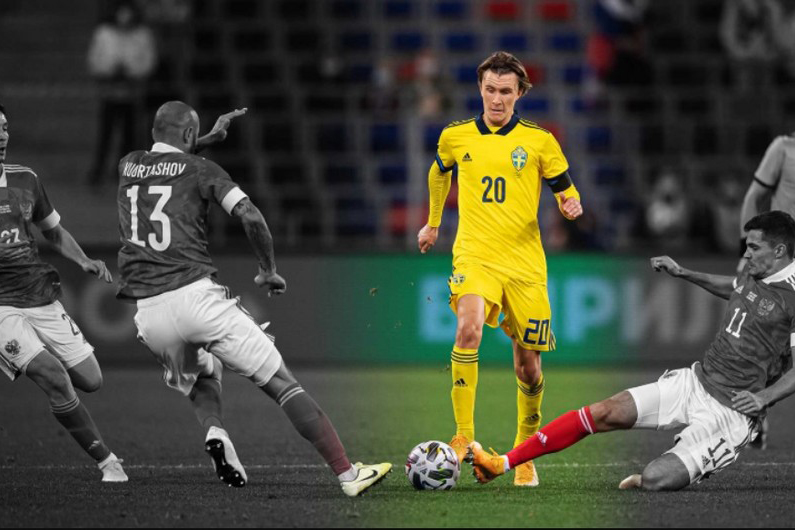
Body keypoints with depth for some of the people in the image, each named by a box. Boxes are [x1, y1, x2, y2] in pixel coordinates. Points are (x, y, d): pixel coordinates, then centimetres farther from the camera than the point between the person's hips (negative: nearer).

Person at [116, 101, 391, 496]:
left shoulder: (126, 166, 16)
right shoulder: (198, 169, 3)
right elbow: (251, 217, -8)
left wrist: (208, 138, 47)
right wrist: (269, 270, 7)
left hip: (149, 313, 5)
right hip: (196, 295, -5)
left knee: (202, 378, 33)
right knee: (282, 384, -1)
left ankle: (214, 431, 0)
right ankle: (347, 474, -7)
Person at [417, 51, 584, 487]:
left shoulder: (539, 141, 3)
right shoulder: (455, 137, 7)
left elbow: (566, 191, 8)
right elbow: (440, 173, 28)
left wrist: (571, 205, -15)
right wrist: (433, 223, 36)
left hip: (525, 263, 1)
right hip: (474, 255, 0)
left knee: (527, 364, 4)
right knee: (468, 328, -29)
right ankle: (464, 438, -27)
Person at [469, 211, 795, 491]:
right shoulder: (753, 275, 9)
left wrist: (763, 397, -30)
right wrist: (682, 273, 29)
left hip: (730, 411, -8)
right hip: (696, 381, 8)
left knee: (656, 479, -25)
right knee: (604, 413, -3)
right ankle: (503, 463, 1)